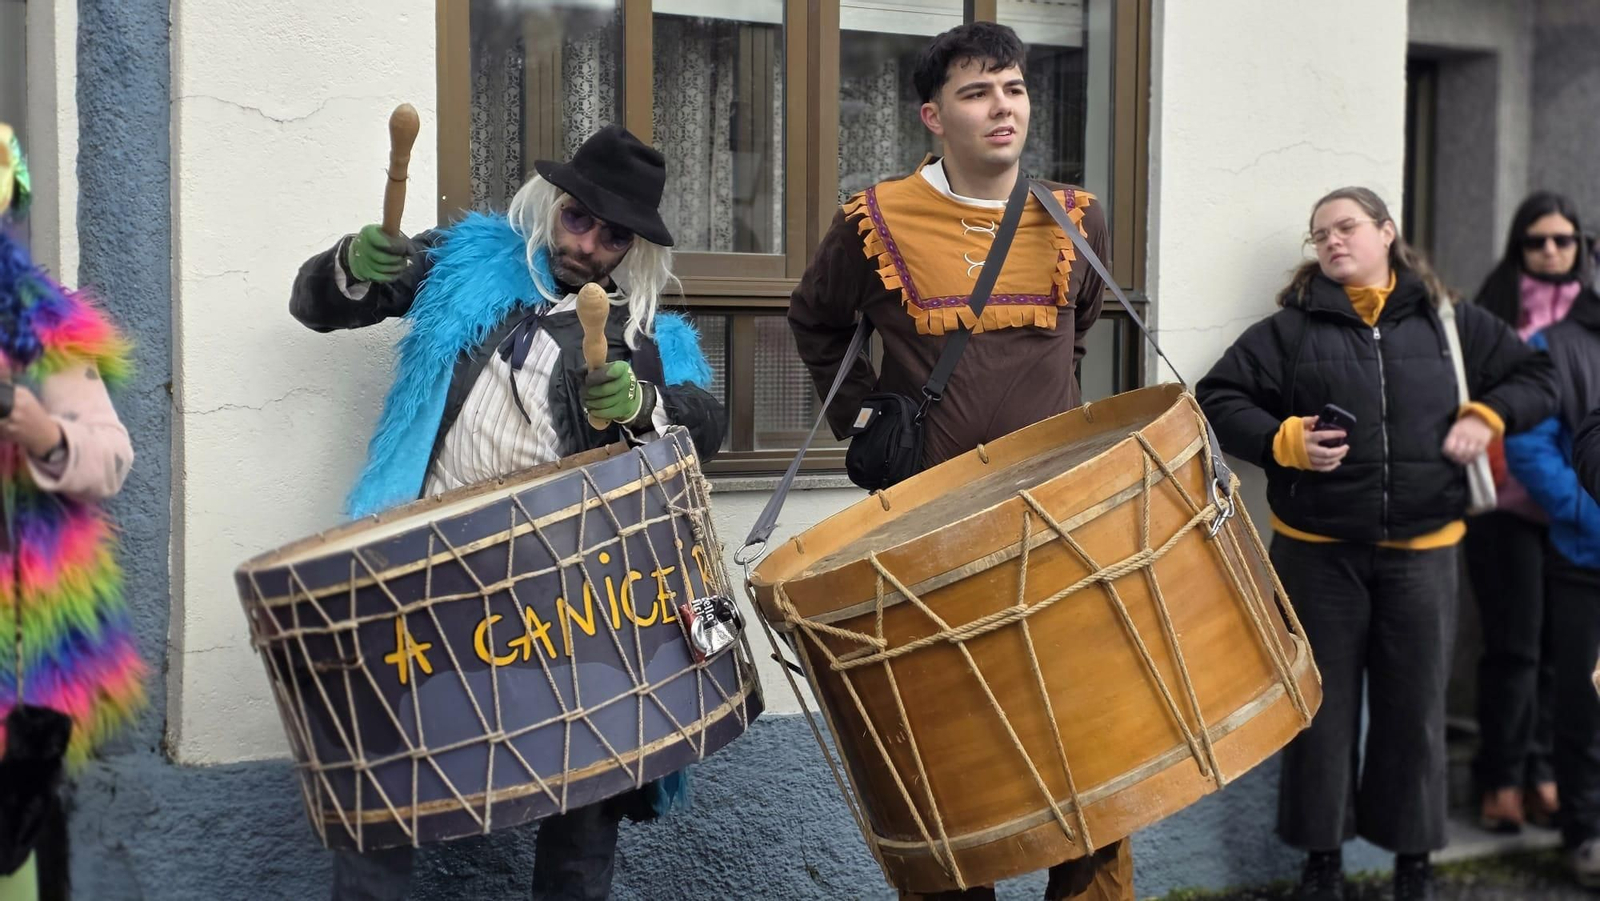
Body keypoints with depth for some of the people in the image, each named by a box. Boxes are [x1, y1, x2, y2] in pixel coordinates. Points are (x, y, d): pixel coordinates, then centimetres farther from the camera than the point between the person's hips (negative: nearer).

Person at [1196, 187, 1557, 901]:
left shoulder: (1448, 321, 6)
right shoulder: (1291, 327, 0)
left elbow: (1536, 376, 14)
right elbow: (1218, 399, -3)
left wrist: (1487, 416, -4)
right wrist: (1283, 442, -17)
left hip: (1422, 551, 1)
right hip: (1318, 551, -1)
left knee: (1415, 706, 9)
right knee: (1323, 705, 7)